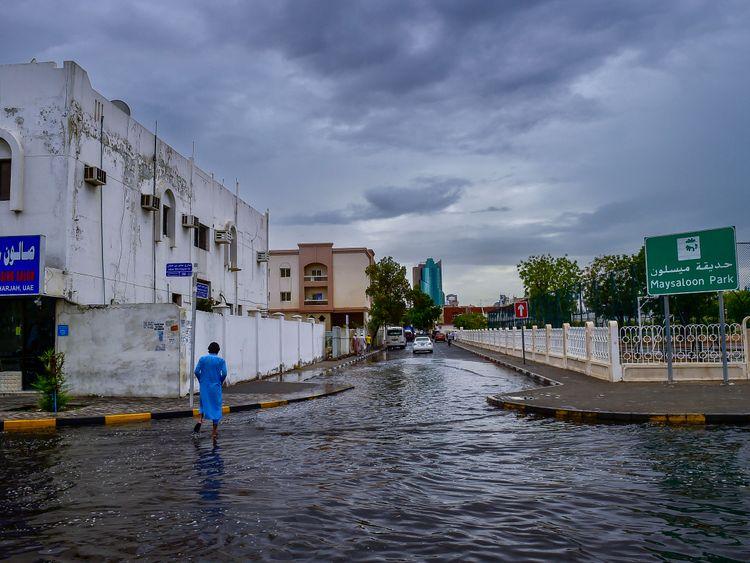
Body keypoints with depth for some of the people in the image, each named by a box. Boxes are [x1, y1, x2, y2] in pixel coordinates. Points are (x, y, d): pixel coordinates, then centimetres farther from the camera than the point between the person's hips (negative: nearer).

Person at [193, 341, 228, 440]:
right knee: (216, 407, 5)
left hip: (204, 386, 2)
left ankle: (200, 419, -6)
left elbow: (197, 371, -3)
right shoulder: (221, 360, -4)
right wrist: (221, 382, 6)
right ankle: (215, 431, 8)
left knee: (204, 403, 21)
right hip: (216, 387, -2)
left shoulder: (202, 359, 2)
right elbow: (224, 373, -11)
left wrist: (201, 381, 11)